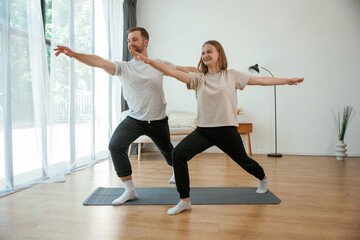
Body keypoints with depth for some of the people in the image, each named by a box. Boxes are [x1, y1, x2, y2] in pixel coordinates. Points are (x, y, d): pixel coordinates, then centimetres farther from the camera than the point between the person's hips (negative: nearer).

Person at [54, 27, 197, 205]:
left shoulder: (159, 64, -3)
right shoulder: (124, 67, -6)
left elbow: (185, 70, 4)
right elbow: (99, 62, -20)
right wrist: (73, 54, -34)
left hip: (158, 121, 0)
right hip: (134, 119, 0)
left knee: (167, 151, 19)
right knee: (115, 145, -22)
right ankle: (129, 191, -8)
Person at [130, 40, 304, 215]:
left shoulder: (232, 75, 0)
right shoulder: (198, 78, 2)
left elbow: (260, 80, 4)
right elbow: (174, 73, -10)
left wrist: (287, 81, 5)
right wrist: (149, 61, -22)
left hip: (227, 130, -1)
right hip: (203, 130, 2)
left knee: (243, 160, 16)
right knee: (178, 154, -17)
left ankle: (263, 179, 53)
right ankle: (185, 201, -4)